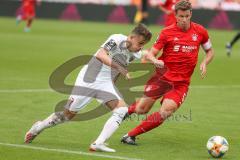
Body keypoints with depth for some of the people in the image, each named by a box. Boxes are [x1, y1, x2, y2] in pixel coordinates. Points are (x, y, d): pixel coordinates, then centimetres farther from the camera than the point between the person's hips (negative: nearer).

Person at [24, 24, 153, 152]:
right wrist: (119, 68, -44)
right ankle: (38, 127, 31)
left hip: (106, 84, 5)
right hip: (89, 79, -5)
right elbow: (100, 55, -35)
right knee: (69, 114, 5)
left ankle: (98, 144, -23)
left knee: (122, 109, -18)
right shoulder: (117, 39, -21)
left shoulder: (136, 55, -1)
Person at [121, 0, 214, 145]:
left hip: (181, 82, 1)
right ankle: (126, 110, 36)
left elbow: (210, 51, 16)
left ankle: (131, 135, -7)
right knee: (141, 110, -2)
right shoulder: (167, 32, -5)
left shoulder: (200, 31, 1)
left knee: (166, 112, -20)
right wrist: (155, 61, -28)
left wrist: (204, 63, -5)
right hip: (162, 76, -1)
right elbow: (150, 54, -5)